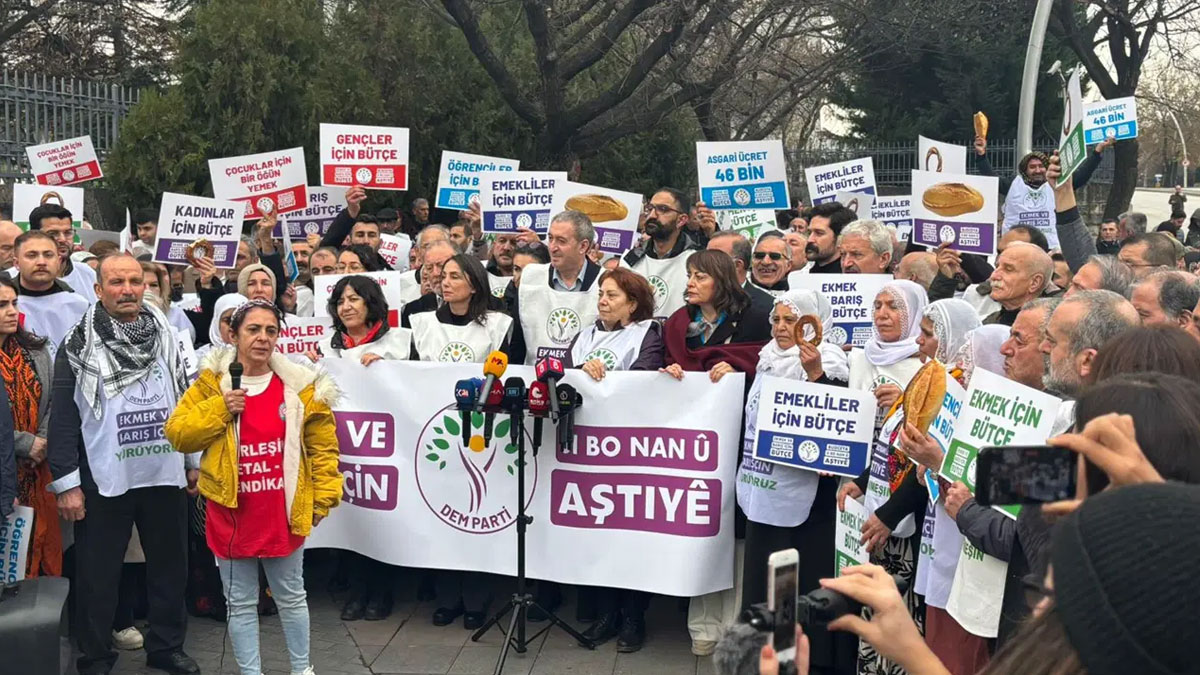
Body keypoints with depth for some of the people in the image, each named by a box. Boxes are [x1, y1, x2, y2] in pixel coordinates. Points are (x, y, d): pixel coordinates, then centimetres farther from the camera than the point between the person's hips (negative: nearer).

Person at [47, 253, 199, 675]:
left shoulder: (165, 336, 6)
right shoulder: (80, 345, -6)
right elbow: (63, 416, -6)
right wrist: (67, 482, -10)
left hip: (165, 475, 4)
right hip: (104, 480, -3)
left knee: (170, 565, 13)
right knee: (97, 574, 7)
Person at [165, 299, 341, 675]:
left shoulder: (301, 385, -4)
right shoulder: (212, 382, -3)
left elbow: (323, 447, 2)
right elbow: (177, 434, -4)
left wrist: (322, 498, -1)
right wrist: (220, 411, -17)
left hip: (283, 513, 0)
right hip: (232, 514, 0)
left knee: (291, 598, 16)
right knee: (241, 603, 12)